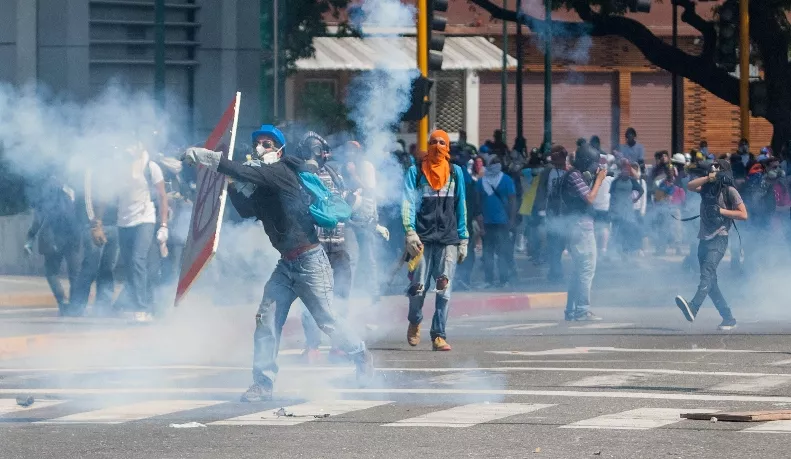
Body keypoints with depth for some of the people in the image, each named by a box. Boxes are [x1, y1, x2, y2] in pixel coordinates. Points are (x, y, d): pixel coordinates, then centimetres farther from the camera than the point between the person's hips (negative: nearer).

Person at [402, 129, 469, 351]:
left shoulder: (455, 172, 15)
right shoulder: (416, 171, 7)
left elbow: (461, 207, 17)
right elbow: (408, 203, -1)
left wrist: (463, 239, 12)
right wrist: (410, 232, -15)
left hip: (448, 238, 2)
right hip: (422, 237, -2)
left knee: (444, 291, -6)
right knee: (418, 287, -3)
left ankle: (439, 335, -3)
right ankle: (415, 322, 26)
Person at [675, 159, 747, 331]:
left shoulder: (730, 191, -1)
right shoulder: (707, 188, 16)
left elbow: (743, 214, -6)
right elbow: (690, 186, 0)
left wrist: (721, 211, -13)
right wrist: (708, 178, -9)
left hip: (719, 239, -8)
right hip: (704, 238, 8)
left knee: (707, 272, -27)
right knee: (710, 282, 6)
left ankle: (693, 307, -47)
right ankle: (728, 318, 11)